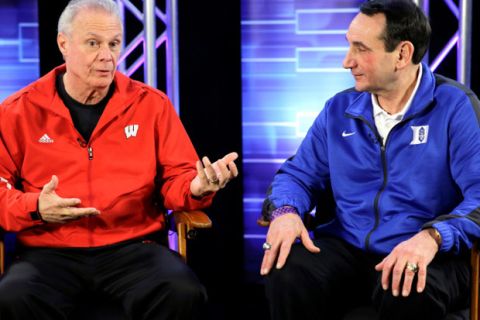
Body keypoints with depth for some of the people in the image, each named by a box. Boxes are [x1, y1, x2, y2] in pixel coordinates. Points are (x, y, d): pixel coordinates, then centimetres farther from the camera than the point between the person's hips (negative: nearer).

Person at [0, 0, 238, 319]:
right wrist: (34, 208, -11)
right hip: (51, 252, -1)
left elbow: (176, 178, 11)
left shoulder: (151, 104, 8)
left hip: (132, 247, 1)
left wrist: (195, 187, -13)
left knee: (183, 293, -30)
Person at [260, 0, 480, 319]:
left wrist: (433, 237, -32)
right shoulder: (339, 109, 12)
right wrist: (285, 211, -7)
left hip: (421, 256, -4)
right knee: (286, 276, -27)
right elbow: (300, 174, 17)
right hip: (345, 248, 4)